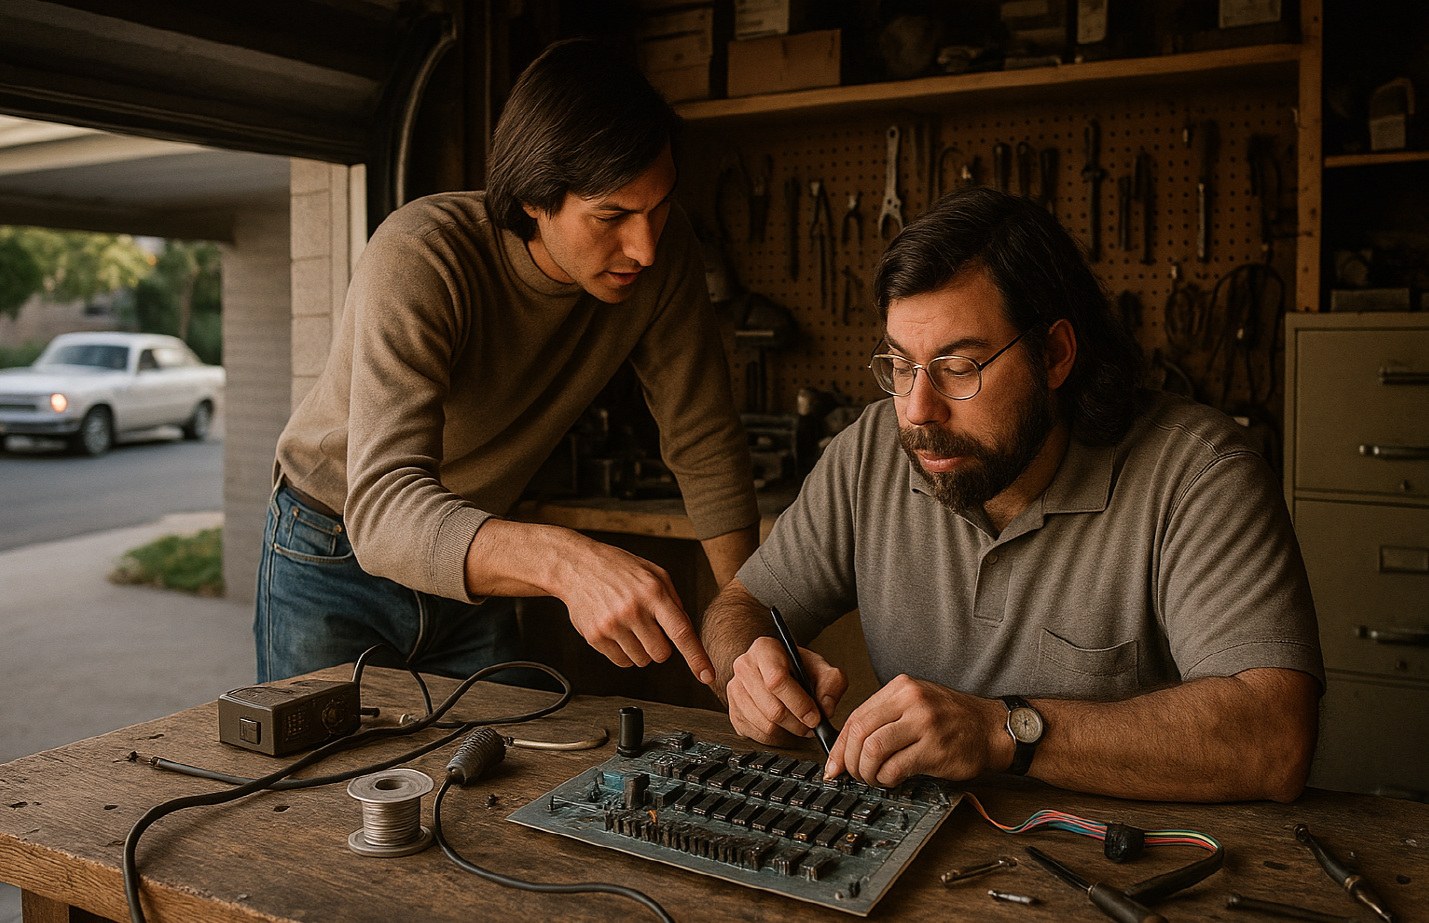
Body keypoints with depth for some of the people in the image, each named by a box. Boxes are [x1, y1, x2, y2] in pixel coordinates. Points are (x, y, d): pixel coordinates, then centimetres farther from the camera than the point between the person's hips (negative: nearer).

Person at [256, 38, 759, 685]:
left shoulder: (662, 250, -19)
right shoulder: (416, 259, -33)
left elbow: (705, 444, -10)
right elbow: (382, 510, -44)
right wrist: (565, 559, -62)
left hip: (469, 558, 4)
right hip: (336, 554, -3)